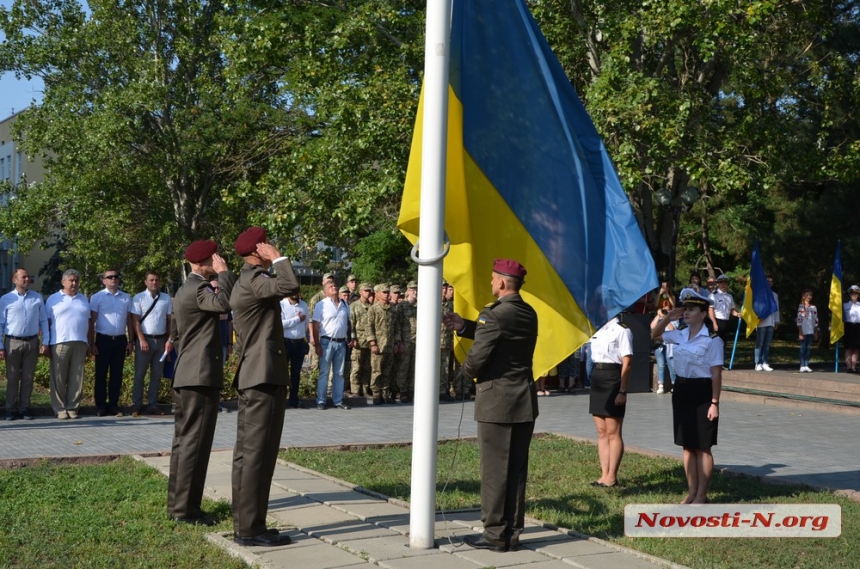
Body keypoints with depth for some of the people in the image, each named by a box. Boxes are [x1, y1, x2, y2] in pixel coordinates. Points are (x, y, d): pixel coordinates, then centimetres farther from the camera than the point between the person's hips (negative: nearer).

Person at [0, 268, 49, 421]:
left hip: (32, 342, 2)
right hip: (13, 342, -2)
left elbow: (43, 321, 7)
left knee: (28, 378, 7)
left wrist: (45, 342, 1)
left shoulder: (37, 298, 5)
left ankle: (24, 408, 15)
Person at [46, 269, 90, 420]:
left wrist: (89, 343, 11)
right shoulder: (53, 299, 6)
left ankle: (72, 407, 7)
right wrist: (45, 343, -4)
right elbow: (46, 322, 3)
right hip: (59, 343, -3)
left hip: (80, 344, 3)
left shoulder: (84, 299, 16)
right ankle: (59, 408, 4)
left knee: (76, 378, 2)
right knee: (59, 379, -2)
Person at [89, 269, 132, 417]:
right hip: (103, 339, -3)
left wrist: (131, 341, 7)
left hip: (120, 339, 3)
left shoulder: (126, 298, 9)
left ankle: (114, 405, 12)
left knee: (117, 374, 6)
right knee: (101, 374, 3)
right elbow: (92, 321, -2)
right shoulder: (97, 297, -1)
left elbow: (129, 321, 11)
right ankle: (101, 406, 8)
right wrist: (91, 343, -6)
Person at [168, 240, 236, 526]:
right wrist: (224, 272, -20)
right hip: (201, 375, -11)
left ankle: (177, 503, 18)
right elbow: (225, 302, -34)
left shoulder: (185, 289, 19)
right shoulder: (198, 288, -14)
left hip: (185, 376, 11)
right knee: (195, 442, -8)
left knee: (184, 440, 13)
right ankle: (185, 508, -7)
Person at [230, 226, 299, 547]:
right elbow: (290, 286, -33)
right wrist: (277, 259, -16)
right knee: (258, 454, -9)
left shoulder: (245, 282, 20)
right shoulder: (253, 279, -13)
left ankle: (244, 525, 15)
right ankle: (250, 529, -8)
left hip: (251, 377, 11)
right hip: (265, 376, -11)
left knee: (247, 454, 11)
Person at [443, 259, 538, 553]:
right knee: (517, 470, 11)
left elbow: (477, 358, -19)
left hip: (497, 401, -7)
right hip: (525, 402, 7)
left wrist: (467, 370, 3)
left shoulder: (493, 315, -18)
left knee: (494, 471, 2)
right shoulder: (529, 314, 8)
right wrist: (464, 327, 14)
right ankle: (512, 533, 17)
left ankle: (496, 535, 8)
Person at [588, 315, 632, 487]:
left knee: (613, 433, -1)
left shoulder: (622, 330, -8)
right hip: (597, 378, 8)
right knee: (602, 432, 9)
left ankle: (612, 476, 4)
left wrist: (622, 391, -16)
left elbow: (626, 363, -12)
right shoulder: (599, 330, 13)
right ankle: (604, 474, 14)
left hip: (613, 379, -8)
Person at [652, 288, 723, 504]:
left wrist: (714, 403, -15)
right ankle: (691, 491, 21)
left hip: (702, 392, -6)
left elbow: (716, 373, -11)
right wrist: (667, 318, 4)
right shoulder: (680, 335, 6)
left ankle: (701, 495, 10)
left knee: (702, 447, 2)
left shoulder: (712, 340, -11)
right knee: (687, 445, 11)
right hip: (681, 391, 6)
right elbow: (655, 335, 21)